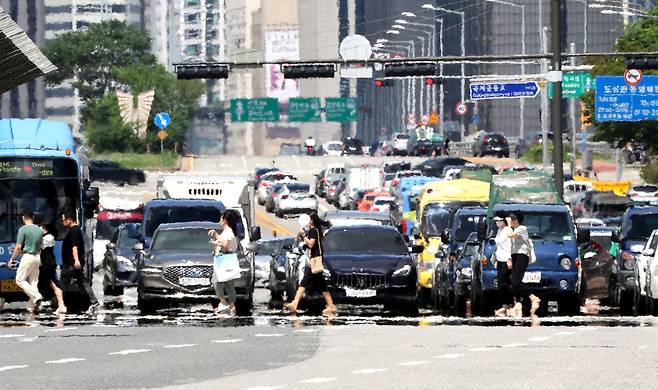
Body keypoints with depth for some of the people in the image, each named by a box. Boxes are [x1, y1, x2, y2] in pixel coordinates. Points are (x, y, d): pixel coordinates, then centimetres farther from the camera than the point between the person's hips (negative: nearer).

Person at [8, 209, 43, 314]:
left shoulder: (23, 229, -11)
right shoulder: (39, 230, 9)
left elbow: (18, 247, -13)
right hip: (37, 257, 7)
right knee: (34, 281, 9)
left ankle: (36, 297, -15)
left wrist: (11, 259, -4)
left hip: (27, 257, -7)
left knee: (20, 279, 1)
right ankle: (32, 307, 8)